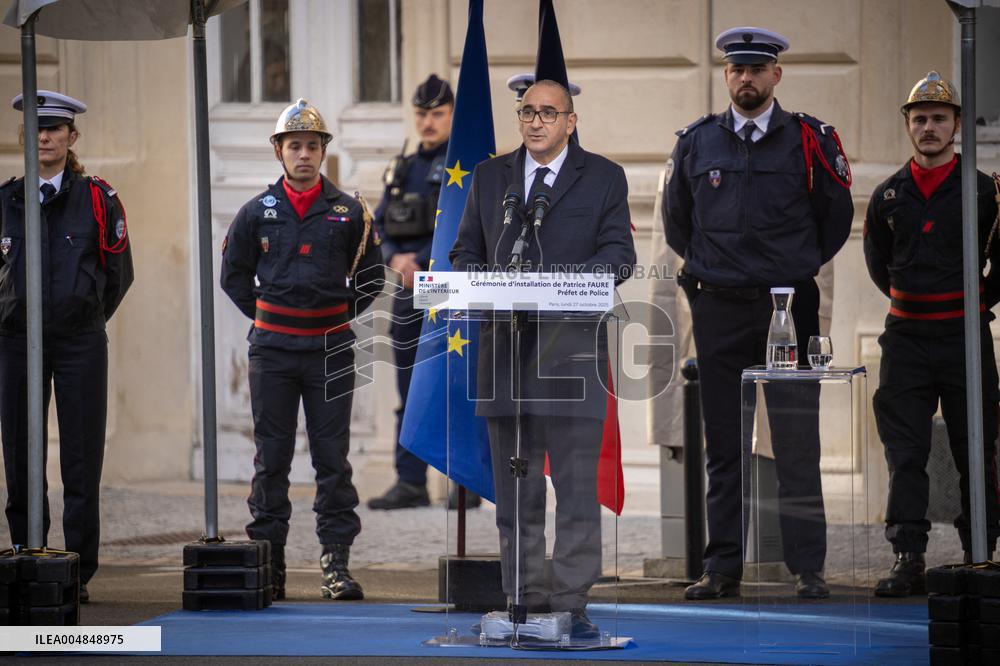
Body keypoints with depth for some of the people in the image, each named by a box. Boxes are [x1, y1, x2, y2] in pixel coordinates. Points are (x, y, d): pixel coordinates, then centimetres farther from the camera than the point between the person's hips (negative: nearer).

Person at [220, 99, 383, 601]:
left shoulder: (348, 213, 3)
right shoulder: (257, 212, 4)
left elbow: (370, 277, 13)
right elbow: (234, 275, 14)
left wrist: (340, 317, 7)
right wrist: (266, 317, 9)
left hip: (330, 350, 0)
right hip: (272, 351, 1)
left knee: (332, 457, -1)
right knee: (271, 458, 3)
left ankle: (337, 561, 2)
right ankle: (267, 561, 8)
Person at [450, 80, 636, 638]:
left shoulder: (603, 178, 6)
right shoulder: (490, 177, 15)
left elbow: (619, 255, -1)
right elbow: (466, 252, 14)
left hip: (573, 345, -3)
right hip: (505, 344, 3)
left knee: (577, 484, -6)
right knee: (515, 486, 5)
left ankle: (572, 602, -4)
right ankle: (526, 597, 11)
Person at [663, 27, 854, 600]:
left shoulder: (810, 140, -1)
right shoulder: (697, 142, 5)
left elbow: (836, 215, 10)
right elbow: (676, 222, 19)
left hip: (789, 306, -2)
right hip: (719, 310, 2)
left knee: (797, 443, -3)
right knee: (724, 445, 5)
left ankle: (808, 568, 0)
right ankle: (724, 568, 8)